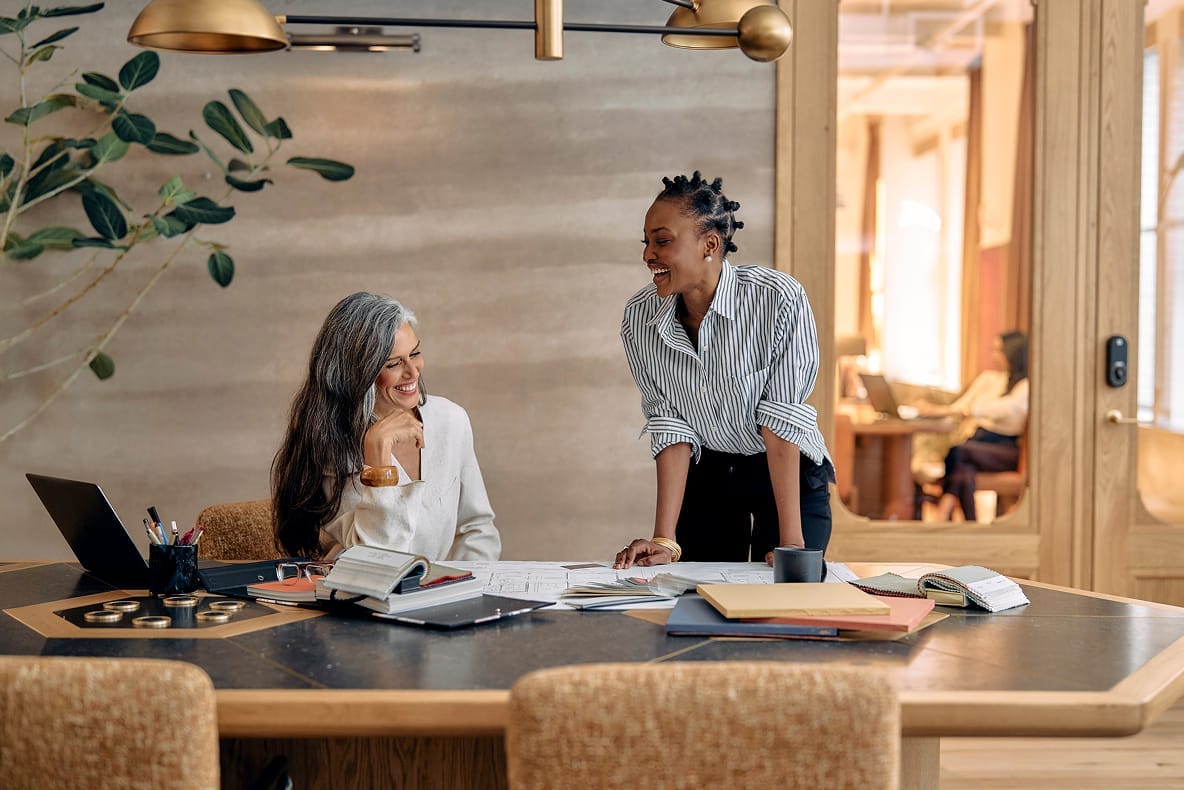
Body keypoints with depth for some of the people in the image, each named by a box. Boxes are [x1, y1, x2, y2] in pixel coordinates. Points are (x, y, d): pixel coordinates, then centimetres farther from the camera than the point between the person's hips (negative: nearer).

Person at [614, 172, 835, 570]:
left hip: (790, 476, -3)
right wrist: (664, 540, -19)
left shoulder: (779, 299, -26)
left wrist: (791, 541, -26)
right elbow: (670, 428, -13)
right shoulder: (639, 318, -15)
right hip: (705, 476, 3)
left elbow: (782, 420, -25)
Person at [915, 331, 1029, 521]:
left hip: (1005, 449, -4)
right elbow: (962, 406, 13)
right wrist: (934, 410, -11)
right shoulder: (987, 377, 18)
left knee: (958, 451, -35)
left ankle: (942, 516, -42)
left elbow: (998, 409, -22)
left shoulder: (1025, 386, -4)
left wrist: (943, 410, -32)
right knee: (965, 468, -34)